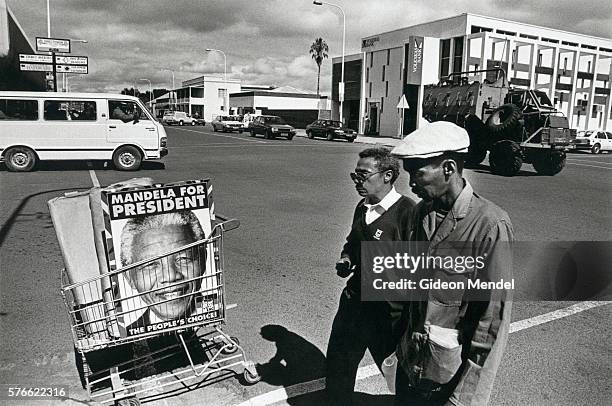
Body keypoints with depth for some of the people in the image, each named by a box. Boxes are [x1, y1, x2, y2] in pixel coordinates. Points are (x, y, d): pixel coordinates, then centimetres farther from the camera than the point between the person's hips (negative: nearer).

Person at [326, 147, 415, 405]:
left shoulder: (406, 212, -20)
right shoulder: (362, 209, 6)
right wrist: (346, 260, 3)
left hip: (387, 309, -7)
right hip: (354, 299, 7)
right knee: (338, 364, 20)